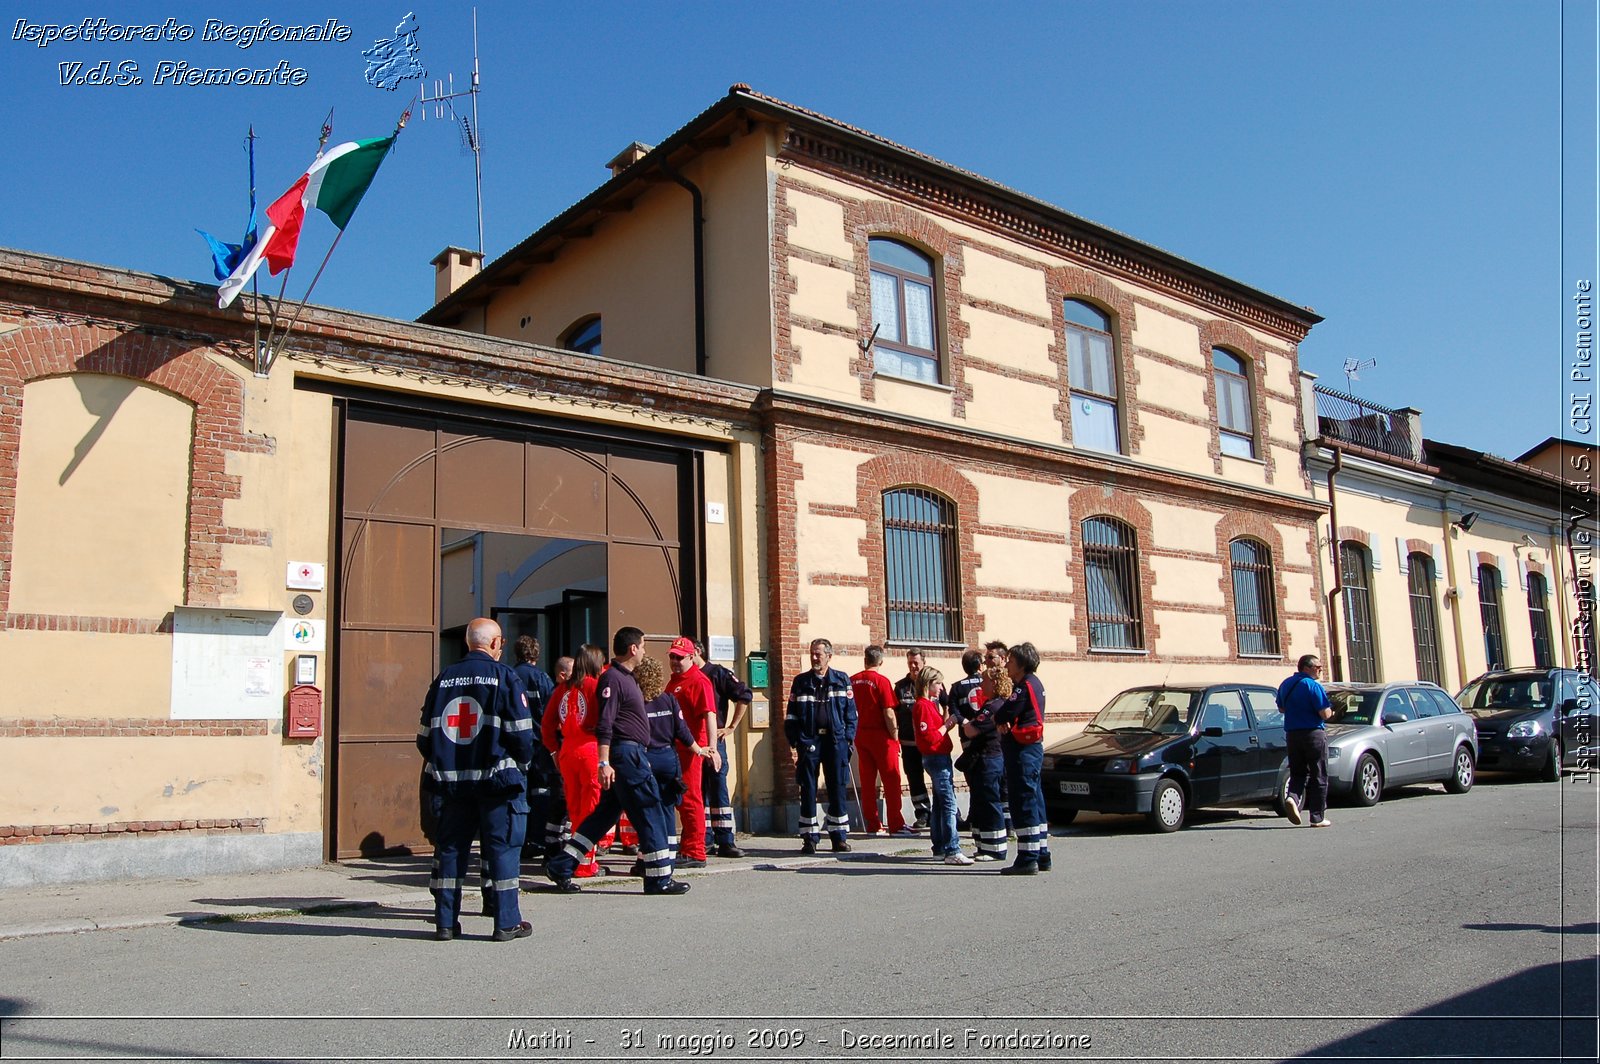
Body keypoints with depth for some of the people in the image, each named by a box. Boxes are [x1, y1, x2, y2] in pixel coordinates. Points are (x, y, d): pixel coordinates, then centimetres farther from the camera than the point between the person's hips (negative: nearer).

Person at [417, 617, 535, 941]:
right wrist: (521, 765, 6)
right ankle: (507, 922, 4)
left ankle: (445, 922, 15)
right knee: (503, 846, 2)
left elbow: (425, 734, 11)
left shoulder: (444, 677, 8)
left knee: (450, 847, 12)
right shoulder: (504, 676, -7)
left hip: (452, 779, 5)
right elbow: (521, 731, -10)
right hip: (496, 779, -5)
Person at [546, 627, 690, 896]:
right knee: (649, 814, -4)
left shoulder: (626, 677, 19)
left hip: (632, 754, 10)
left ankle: (560, 866, 15)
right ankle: (659, 878, 3)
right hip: (626, 753, -10)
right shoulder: (612, 678, -12)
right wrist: (604, 762, -24)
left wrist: (641, 759, 25)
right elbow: (604, 725, -18)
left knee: (605, 814, 12)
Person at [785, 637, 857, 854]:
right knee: (808, 790, 2)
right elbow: (791, 716, 7)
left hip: (835, 741, 0)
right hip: (808, 741, 0)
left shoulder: (842, 681, 8)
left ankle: (840, 837, 11)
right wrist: (793, 743, -1)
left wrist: (848, 739, -2)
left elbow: (851, 714, 7)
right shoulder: (801, 682, 8)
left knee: (837, 790, 2)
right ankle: (809, 838, 9)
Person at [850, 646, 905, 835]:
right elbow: (888, 714, -15)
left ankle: (872, 825, 12)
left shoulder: (852, 681, 3)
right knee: (891, 780, 0)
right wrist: (896, 738, -7)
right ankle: (896, 825, -1)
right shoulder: (882, 681, -12)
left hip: (860, 735, 5)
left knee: (866, 781, 8)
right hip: (880, 735, -5)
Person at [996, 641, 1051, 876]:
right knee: (1034, 801, 14)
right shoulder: (1033, 683, 17)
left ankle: (1027, 859, -6)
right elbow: (1013, 712, 15)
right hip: (1032, 748, 10)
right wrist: (1002, 721, -4)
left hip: (1022, 750, -10)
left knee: (1023, 803, -8)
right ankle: (1041, 856, 20)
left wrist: (997, 720, 1)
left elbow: (1006, 713, -20)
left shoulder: (1025, 686, -15)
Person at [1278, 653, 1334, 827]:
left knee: (1298, 773, 13)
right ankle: (1317, 818, 6)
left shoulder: (1285, 684, 10)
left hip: (1292, 734, 6)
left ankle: (1292, 798, -16)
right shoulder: (1313, 686, -13)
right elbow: (1324, 713, -16)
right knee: (1318, 777, 4)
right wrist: (1331, 711, 5)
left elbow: (1281, 708, 20)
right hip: (1313, 733, -6)